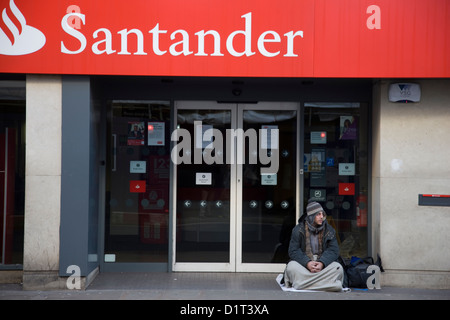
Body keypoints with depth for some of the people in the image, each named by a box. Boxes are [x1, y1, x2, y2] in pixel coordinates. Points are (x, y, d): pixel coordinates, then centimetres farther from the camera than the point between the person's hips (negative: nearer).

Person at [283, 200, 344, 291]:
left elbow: (333, 250, -2)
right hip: (303, 264, -1)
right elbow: (293, 251, -6)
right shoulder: (298, 229, -1)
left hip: (323, 264, 2)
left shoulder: (329, 230, 4)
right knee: (291, 267, -31)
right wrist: (307, 263, -24)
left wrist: (322, 263, -22)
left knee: (337, 267, -26)